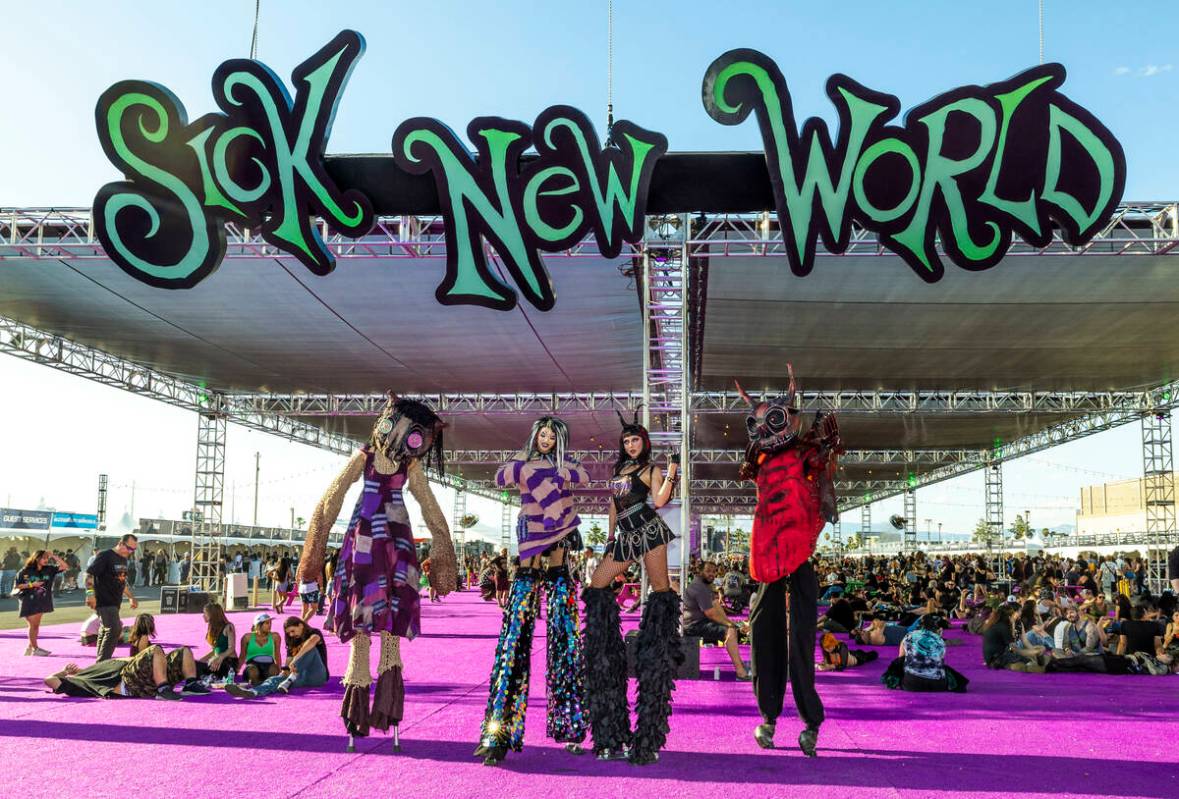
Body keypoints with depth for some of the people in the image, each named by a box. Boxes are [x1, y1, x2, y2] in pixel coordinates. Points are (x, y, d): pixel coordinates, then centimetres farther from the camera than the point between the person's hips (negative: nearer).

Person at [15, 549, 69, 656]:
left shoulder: (49, 569, 1)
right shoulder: (25, 572, -10)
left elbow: (64, 566, -7)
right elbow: (17, 586, -6)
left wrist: (53, 556, -12)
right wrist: (31, 585, -18)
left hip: (41, 602, 5)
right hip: (28, 602, -5)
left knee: (36, 625, 10)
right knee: (32, 625, -1)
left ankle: (30, 647, 23)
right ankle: (35, 649, 7)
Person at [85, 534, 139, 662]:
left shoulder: (123, 559, 16)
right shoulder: (105, 555, -11)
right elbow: (89, 574, -17)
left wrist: (131, 597, 26)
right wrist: (90, 593, -27)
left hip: (115, 602, 9)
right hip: (104, 601, -9)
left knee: (106, 630, 15)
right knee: (115, 629, -17)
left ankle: (101, 662, 23)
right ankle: (102, 661, -9)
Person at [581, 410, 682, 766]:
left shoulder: (650, 469, 3)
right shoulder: (619, 470, 21)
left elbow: (659, 500, -12)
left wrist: (672, 472, -17)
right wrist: (610, 536, 22)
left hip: (648, 529, -7)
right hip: (625, 536, 7)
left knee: (660, 585, -10)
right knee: (597, 585, 3)